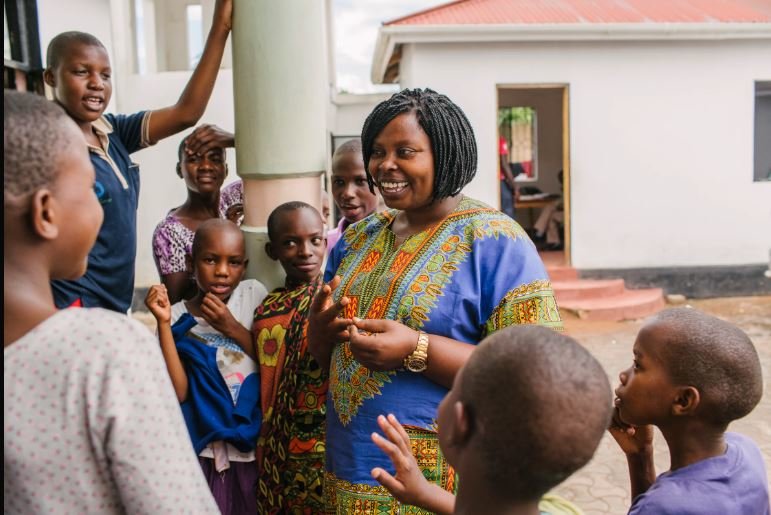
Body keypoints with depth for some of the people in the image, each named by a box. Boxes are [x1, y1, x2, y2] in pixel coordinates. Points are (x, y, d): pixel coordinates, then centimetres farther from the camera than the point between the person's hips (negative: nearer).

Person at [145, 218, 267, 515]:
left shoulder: (254, 294, -2)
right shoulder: (179, 317, -4)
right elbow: (178, 392, -14)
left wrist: (233, 328, -14)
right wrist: (164, 323, -18)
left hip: (255, 446, 1)